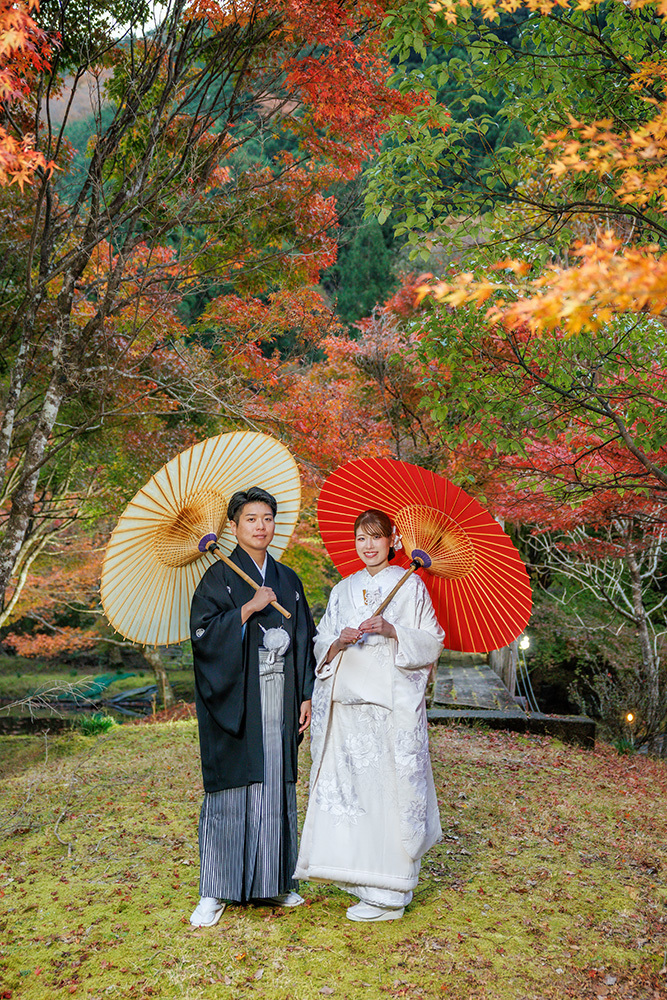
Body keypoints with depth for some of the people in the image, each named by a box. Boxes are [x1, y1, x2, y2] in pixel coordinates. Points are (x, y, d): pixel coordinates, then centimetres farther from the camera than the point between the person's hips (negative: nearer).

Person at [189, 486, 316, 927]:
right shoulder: (219, 577, 0)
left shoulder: (288, 580, 13)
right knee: (231, 791, -2)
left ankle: (276, 881, 21)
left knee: (277, 787, 8)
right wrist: (251, 607, -16)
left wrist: (306, 695, 7)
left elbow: (304, 641, 14)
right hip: (236, 701, -4)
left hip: (279, 701, 4)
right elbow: (203, 631, -12)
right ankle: (216, 891, 7)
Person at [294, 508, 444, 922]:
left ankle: (387, 894, 3)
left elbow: (432, 642, -1)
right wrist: (340, 641, -7)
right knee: (347, 784, 2)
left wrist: (391, 631, -15)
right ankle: (360, 875, 16)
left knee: (388, 787, -6)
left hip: (392, 702, -4)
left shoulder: (410, 586, 5)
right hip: (346, 701, 5)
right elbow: (321, 647, 15)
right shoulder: (343, 590, 17)